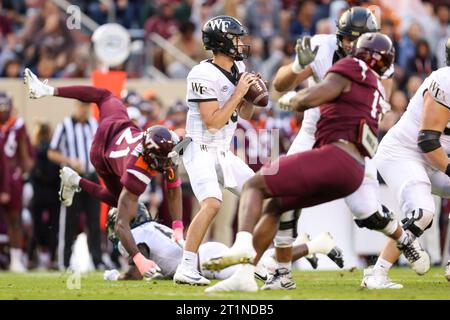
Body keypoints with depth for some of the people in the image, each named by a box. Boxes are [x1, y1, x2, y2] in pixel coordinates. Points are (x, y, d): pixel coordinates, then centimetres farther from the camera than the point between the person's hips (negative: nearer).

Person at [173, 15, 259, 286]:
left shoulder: (238, 68, 7)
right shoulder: (203, 75, -19)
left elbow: (245, 115, 14)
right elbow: (213, 122, -23)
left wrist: (250, 93, -5)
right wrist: (238, 93, -21)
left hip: (224, 153, 9)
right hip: (201, 151, -9)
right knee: (212, 203, -27)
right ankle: (186, 269, -26)